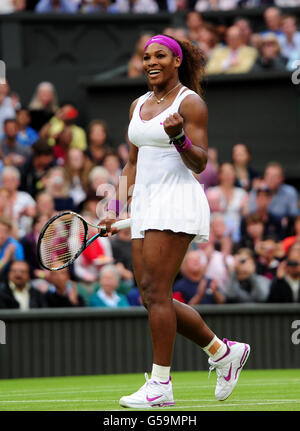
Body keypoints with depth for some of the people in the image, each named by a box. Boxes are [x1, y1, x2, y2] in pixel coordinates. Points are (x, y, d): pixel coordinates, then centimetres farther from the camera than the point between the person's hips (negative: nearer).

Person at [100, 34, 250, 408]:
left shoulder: (191, 103, -5)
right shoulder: (139, 105, 16)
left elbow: (200, 163, -11)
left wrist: (178, 137, -28)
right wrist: (116, 209, 16)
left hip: (177, 200, -8)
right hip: (145, 205, 8)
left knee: (155, 292, -13)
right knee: (152, 298, 5)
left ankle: (160, 384, -10)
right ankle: (223, 351, 18)